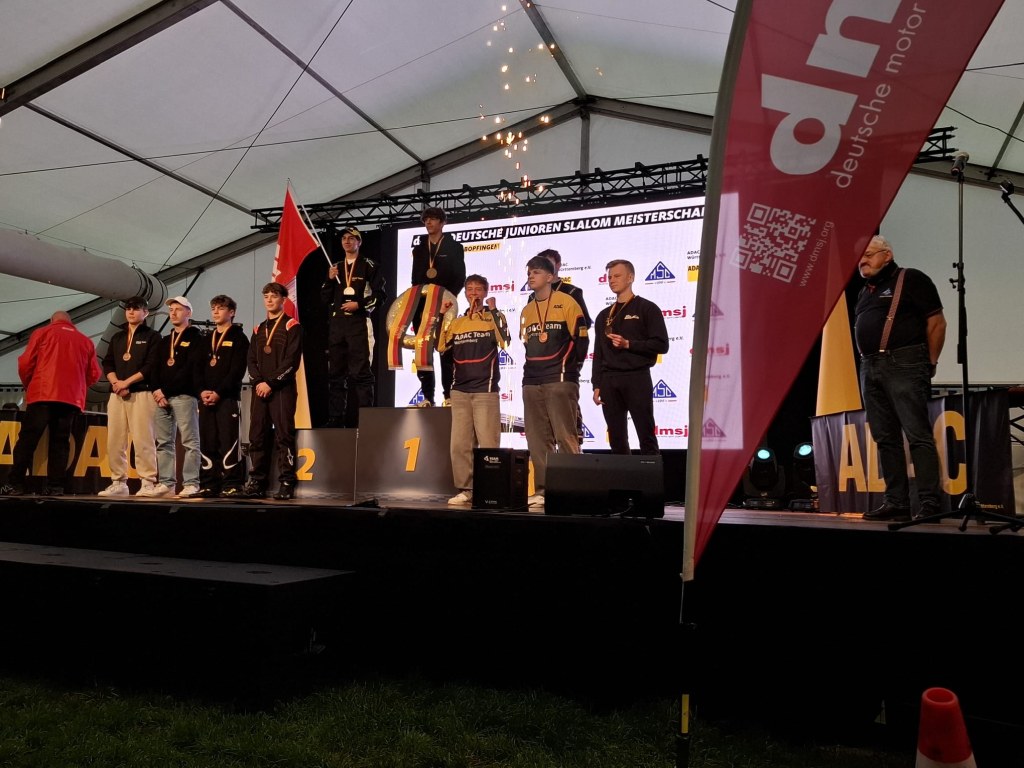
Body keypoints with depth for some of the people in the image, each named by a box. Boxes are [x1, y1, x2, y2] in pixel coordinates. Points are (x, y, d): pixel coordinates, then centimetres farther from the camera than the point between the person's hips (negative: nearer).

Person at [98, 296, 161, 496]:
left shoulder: (152, 336, 5)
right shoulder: (117, 338, 21)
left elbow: (151, 366, -7)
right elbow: (107, 364, 13)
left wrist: (126, 382, -11)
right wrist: (116, 384, -6)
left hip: (141, 393, -5)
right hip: (116, 394, 6)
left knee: (142, 440, -11)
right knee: (115, 441, 3)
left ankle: (148, 483, -10)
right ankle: (118, 483, 8)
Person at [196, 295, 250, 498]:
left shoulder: (238, 337, 2)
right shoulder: (207, 339, 21)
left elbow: (237, 370, -8)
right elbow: (199, 368, 15)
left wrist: (219, 393, -15)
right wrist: (202, 391, -3)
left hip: (228, 397, -6)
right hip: (206, 398, 6)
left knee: (229, 442, -10)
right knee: (207, 443, 3)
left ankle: (232, 485, -8)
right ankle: (209, 485, 7)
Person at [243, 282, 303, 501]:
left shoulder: (292, 327, 1)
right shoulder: (258, 330, 20)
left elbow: (292, 360, -9)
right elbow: (251, 360, 14)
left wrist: (271, 383, -13)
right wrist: (258, 382, -5)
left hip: (282, 389, -6)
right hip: (259, 390, 6)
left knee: (283, 437, -8)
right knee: (257, 437, 5)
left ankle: (287, 484, -7)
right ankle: (257, 483, 10)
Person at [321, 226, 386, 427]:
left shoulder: (369, 266, 4)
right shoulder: (335, 267, 20)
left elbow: (379, 295, -2)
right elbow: (325, 298, 17)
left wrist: (359, 304, -14)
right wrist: (330, 279, 1)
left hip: (359, 322, -6)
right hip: (336, 323, 6)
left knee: (361, 372, -11)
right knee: (335, 373, 6)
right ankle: (335, 419, 10)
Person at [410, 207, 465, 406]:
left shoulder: (454, 247, 6)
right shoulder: (419, 249, 17)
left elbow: (460, 278, 0)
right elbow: (415, 279, 15)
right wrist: (415, 302, 1)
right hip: (422, 306, 4)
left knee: (446, 351, -4)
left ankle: (449, 395, -3)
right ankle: (427, 396, 2)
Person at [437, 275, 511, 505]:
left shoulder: (494, 317, 4)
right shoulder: (457, 323, 16)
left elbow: (504, 342, -13)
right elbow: (439, 346, 6)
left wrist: (493, 310, -14)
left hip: (486, 391, -4)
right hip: (460, 391, 4)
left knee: (488, 444, -6)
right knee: (460, 444, 2)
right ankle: (465, 490, 7)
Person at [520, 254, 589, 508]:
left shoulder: (567, 302, -1)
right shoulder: (527, 311, 17)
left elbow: (581, 339, -2)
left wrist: (569, 368, 0)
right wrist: (532, 372, 15)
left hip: (560, 381, -6)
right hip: (532, 383, 6)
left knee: (565, 436, -9)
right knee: (537, 439, 4)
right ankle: (542, 490, 8)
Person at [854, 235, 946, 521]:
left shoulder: (911, 280, 1)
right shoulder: (865, 292, 22)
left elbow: (936, 323, -3)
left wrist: (929, 364, -4)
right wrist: (868, 363, 14)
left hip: (903, 366, -7)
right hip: (870, 369, 8)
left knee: (918, 435, -10)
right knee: (885, 439, 5)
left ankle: (929, 504, -9)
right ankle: (896, 503, 9)